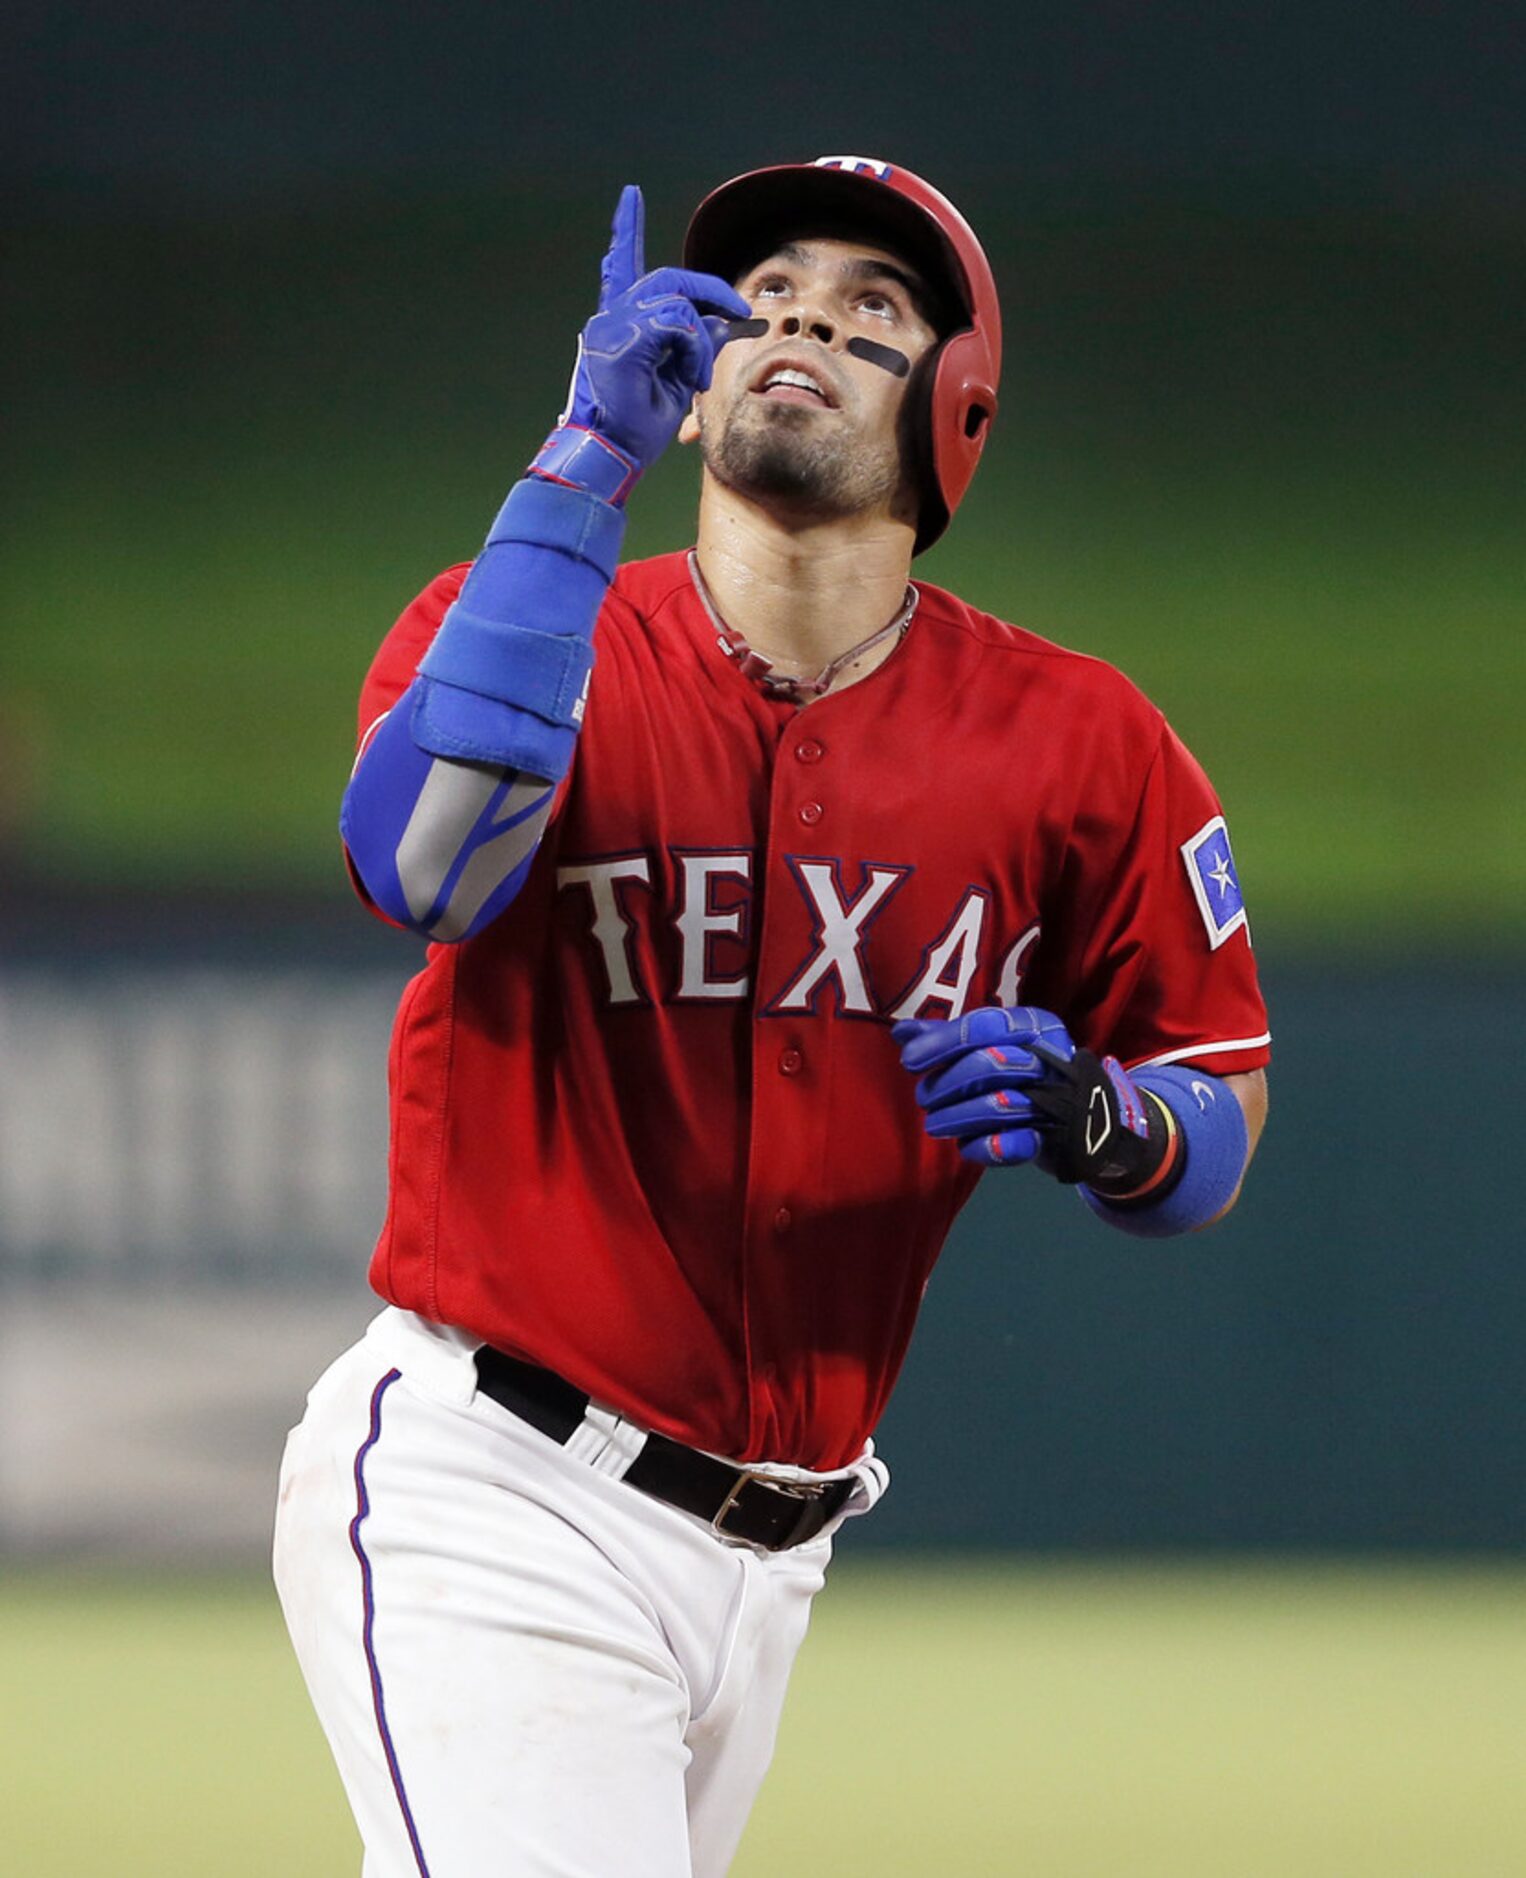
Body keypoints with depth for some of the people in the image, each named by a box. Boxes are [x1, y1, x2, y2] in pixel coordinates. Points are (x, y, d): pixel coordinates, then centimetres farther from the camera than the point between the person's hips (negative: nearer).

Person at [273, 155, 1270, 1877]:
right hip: (489, 1510, -5)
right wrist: (587, 457, -27)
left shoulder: (1071, 744, 3)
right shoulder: (542, 633, -5)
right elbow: (422, 863, -28)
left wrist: (1092, 1120, -15)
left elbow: (1217, 1124, 10)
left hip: (764, 1555, 5)